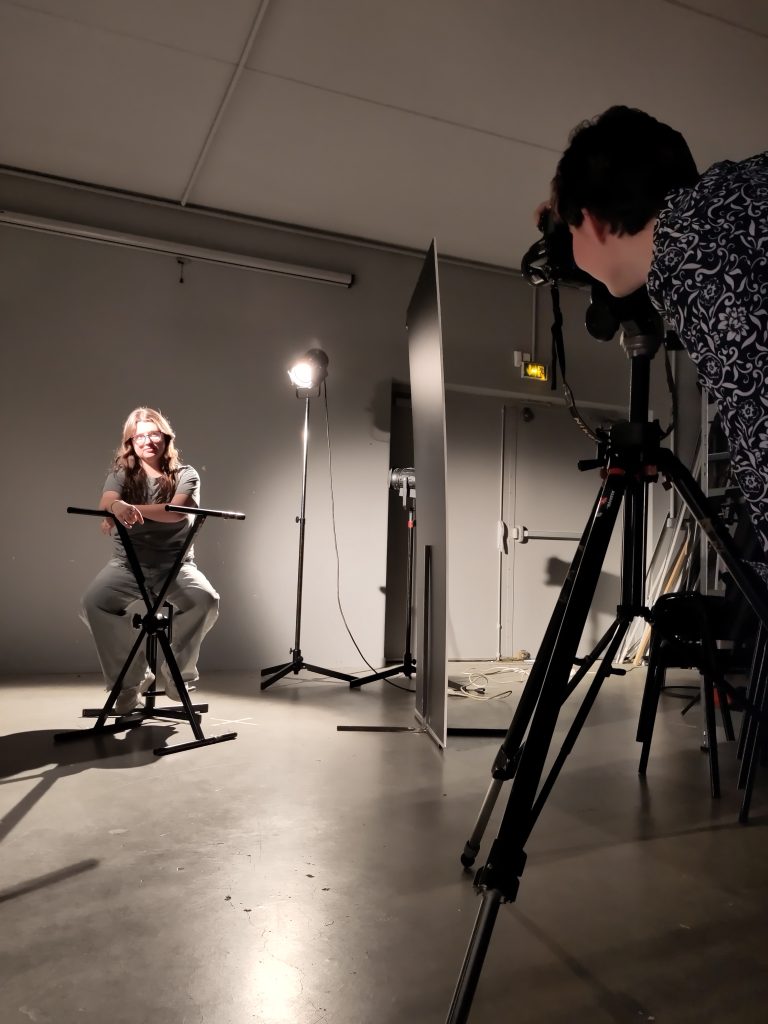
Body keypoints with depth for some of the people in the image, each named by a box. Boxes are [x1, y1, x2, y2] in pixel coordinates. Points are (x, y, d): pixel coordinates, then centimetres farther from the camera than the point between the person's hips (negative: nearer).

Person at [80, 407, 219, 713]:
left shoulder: (185, 475, 3)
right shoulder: (121, 474, 7)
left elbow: (177, 511, -18)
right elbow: (106, 503, -16)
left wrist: (133, 509, -34)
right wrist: (118, 506, -42)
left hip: (175, 563, -1)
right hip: (128, 563, 1)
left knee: (207, 600, -29)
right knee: (93, 603, -27)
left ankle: (175, 667, -3)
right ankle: (130, 679, -7)